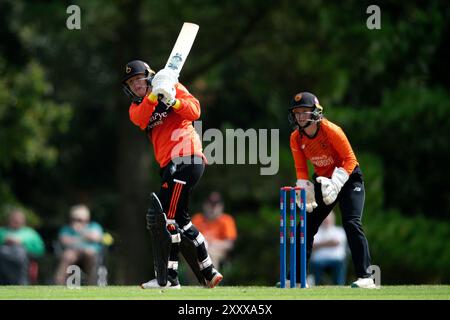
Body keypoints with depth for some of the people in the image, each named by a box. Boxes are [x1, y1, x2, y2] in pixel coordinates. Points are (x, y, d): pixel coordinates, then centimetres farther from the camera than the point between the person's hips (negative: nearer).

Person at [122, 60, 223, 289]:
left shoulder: (173, 86, 4)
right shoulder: (136, 107, 18)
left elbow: (194, 111, -9)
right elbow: (140, 119, -7)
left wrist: (172, 100, -25)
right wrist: (153, 95, -21)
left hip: (186, 157, -9)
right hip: (170, 165, 9)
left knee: (165, 217, -13)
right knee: (178, 221, 14)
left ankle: (167, 278, -11)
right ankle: (208, 273, 21)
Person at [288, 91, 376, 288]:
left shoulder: (331, 130, -24)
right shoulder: (296, 138, -8)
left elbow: (349, 159, -22)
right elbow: (301, 169, 2)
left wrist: (335, 184, -30)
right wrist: (305, 191, -13)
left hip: (348, 177, -6)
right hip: (323, 180, 6)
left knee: (351, 223, -21)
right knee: (307, 226, 3)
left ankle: (365, 277, -20)